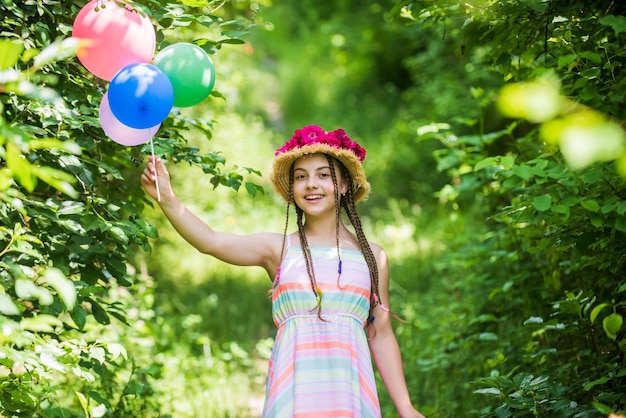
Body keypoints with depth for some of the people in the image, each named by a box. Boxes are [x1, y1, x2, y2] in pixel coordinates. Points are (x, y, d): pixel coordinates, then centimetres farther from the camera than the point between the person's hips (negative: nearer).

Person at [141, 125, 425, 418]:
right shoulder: (278, 248, 6)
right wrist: (166, 199, -24)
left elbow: (381, 335, 11)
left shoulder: (372, 257, 9)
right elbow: (210, 242, -9)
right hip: (294, 389, -1)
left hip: (349, 384, 1)